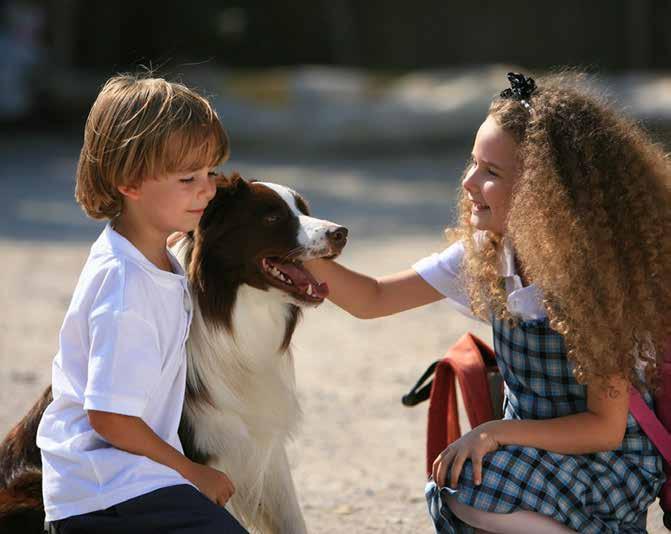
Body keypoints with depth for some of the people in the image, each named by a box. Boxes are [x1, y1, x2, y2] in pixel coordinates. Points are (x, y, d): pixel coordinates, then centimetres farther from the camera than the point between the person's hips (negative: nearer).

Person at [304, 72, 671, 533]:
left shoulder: (595, 274, -22)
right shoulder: (485, 254, -4)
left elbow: (605, 427, -20)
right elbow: (372, 299, -1)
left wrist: (497, 432, -30)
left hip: (615, 460, -6)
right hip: (532, 448, 6)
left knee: (466, 492, -25)